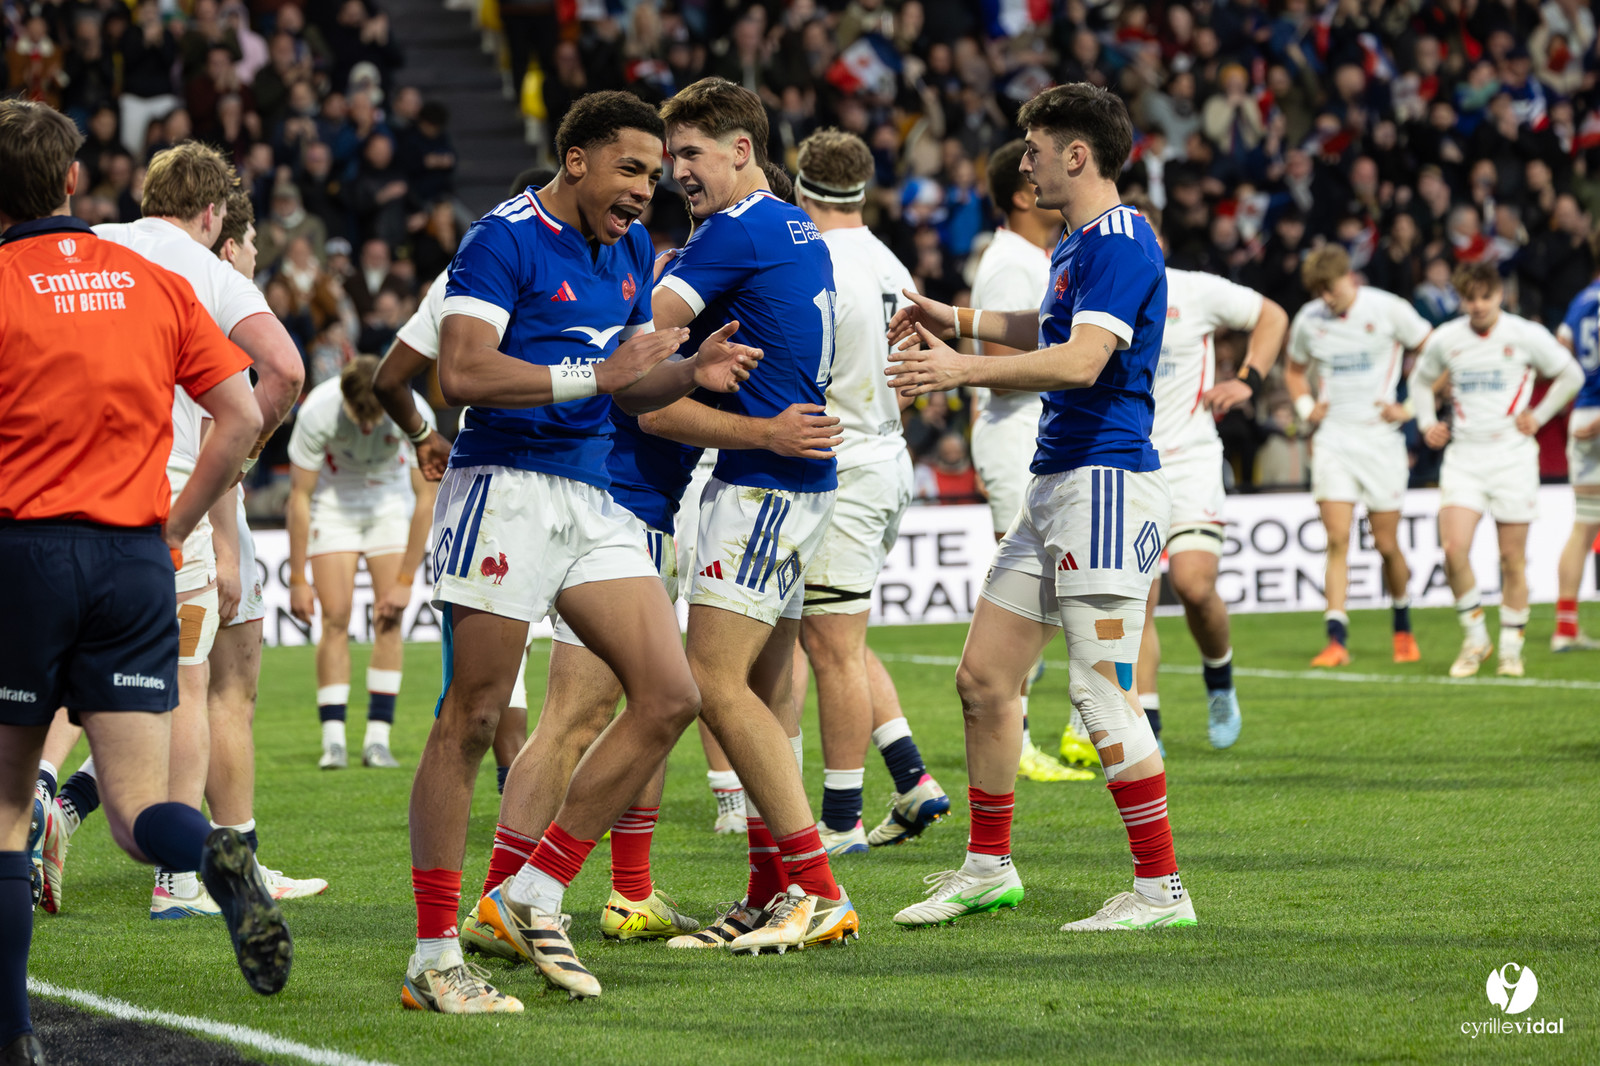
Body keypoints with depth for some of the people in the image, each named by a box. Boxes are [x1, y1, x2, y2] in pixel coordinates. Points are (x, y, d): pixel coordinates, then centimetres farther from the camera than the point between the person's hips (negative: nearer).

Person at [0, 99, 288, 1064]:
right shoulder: (155, 284, 9)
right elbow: (242, 414, 6)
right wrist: (174, 524, 12)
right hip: (135, 565, 3)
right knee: (138, 809, 2)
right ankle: (220, 859, -31)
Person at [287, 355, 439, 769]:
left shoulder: (414, 413, -29)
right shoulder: (316, 413, -31)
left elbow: (426, 498, -19)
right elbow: (300, 497, -20)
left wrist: (405, 581, -18)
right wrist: (297, 580, -17)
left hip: (392, 499, 1)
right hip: (333, 502, -1)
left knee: (390, 619, -11)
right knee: (335, 617, -13)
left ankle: (378, 738, -8)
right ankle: (333, 739, -12)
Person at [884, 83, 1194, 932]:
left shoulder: (1121, 241, -14)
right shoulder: (1077, 246, 17)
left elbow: (1082, 359, -26)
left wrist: (966, 371, -28)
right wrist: (963, 321, 35)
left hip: (1106, 481, -10)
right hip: (1055, 484, 10)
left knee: (1102, 690, -11)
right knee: (983, 676, 11)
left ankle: (1161, 890, -6)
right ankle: (988, 869, 21)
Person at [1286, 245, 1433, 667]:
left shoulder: (1388, 309, -6)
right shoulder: (1308, 321, 5)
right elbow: (1294, 370, 24)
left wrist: (1410, 407, -5)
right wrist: (1305, 407, 5)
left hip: (1379, 438, -2)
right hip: (1332, 438, 2)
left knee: (1386, 543, 3)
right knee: (1337, 540, -10)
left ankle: (1403, 627, 28)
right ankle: (1336, 640, -14)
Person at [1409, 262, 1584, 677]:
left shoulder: (1526, 335, -3)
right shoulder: (1445, 339, 3)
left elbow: (1571, 375, 10)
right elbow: (1420, 379, 23)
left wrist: (1539, 416, 2)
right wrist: (1427, 423, 8)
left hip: (1512, 454, -1)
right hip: (1463, 454, 1)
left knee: (1512, 557, 1)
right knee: (1454, 548, -16)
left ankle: (1511, 648, 14)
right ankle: (1475, 638, 1)